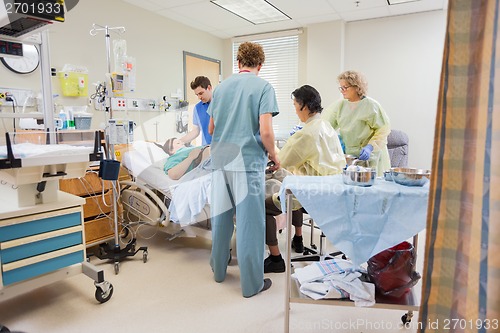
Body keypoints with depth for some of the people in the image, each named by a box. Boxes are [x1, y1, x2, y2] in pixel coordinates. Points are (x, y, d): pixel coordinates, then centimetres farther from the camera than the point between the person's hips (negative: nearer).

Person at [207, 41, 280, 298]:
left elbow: (211, 128, 14)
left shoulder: (221, 86, 11)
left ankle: (218, 270, 31)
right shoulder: (263, 87, -5)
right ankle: (252, 283, 13)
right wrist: (273, 155, 2)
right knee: (249, 222, 2)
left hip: (220, 160, 6)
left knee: (221, 217, 16)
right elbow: (265, 131, -15)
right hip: (248, 162, -5)